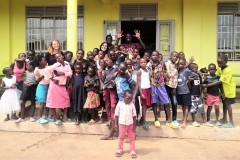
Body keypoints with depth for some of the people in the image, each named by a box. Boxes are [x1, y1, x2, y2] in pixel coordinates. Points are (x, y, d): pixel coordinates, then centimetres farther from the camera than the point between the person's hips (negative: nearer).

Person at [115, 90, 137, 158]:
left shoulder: (132, 105, -7)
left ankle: (132, 150, 20)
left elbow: (134, 116, 0)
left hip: (130, 124, 0)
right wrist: (116, 124, -1)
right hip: (122, 124, 0)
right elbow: (116, 115, -2)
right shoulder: (119, 104, -9)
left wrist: (134, 125, 0)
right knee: (121, 137, 14)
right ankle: (120, 149, 30)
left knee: (132, 138, 8)